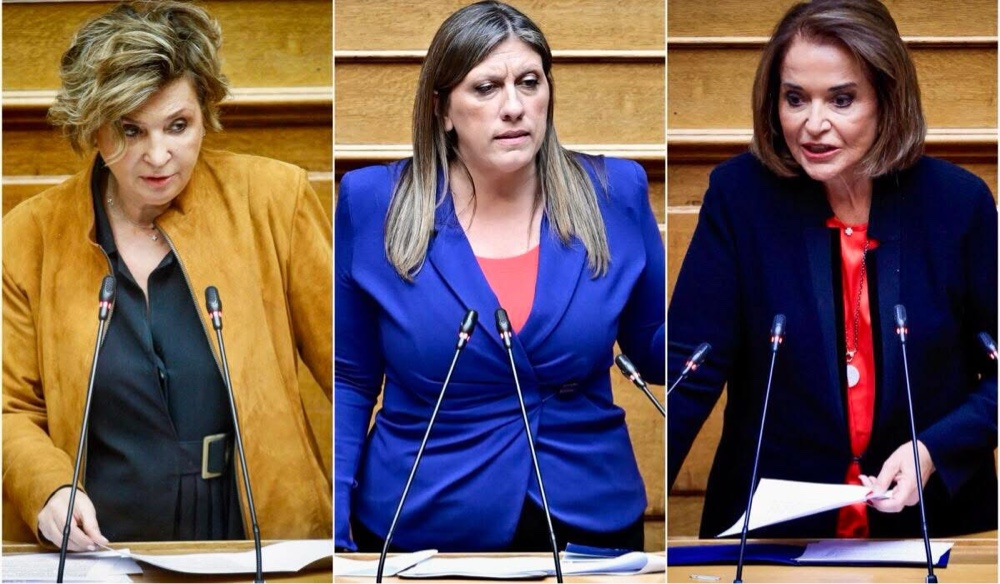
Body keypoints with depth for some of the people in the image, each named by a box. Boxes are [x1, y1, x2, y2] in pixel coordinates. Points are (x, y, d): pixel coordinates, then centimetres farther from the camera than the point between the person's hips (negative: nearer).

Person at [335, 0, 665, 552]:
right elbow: (349, 380, 0)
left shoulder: (615, 193, -4)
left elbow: (654, 356, 5)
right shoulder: (373, 203, -8)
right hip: (422, 524, -1)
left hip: (590, 518, 1)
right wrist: (333, 524, -10)